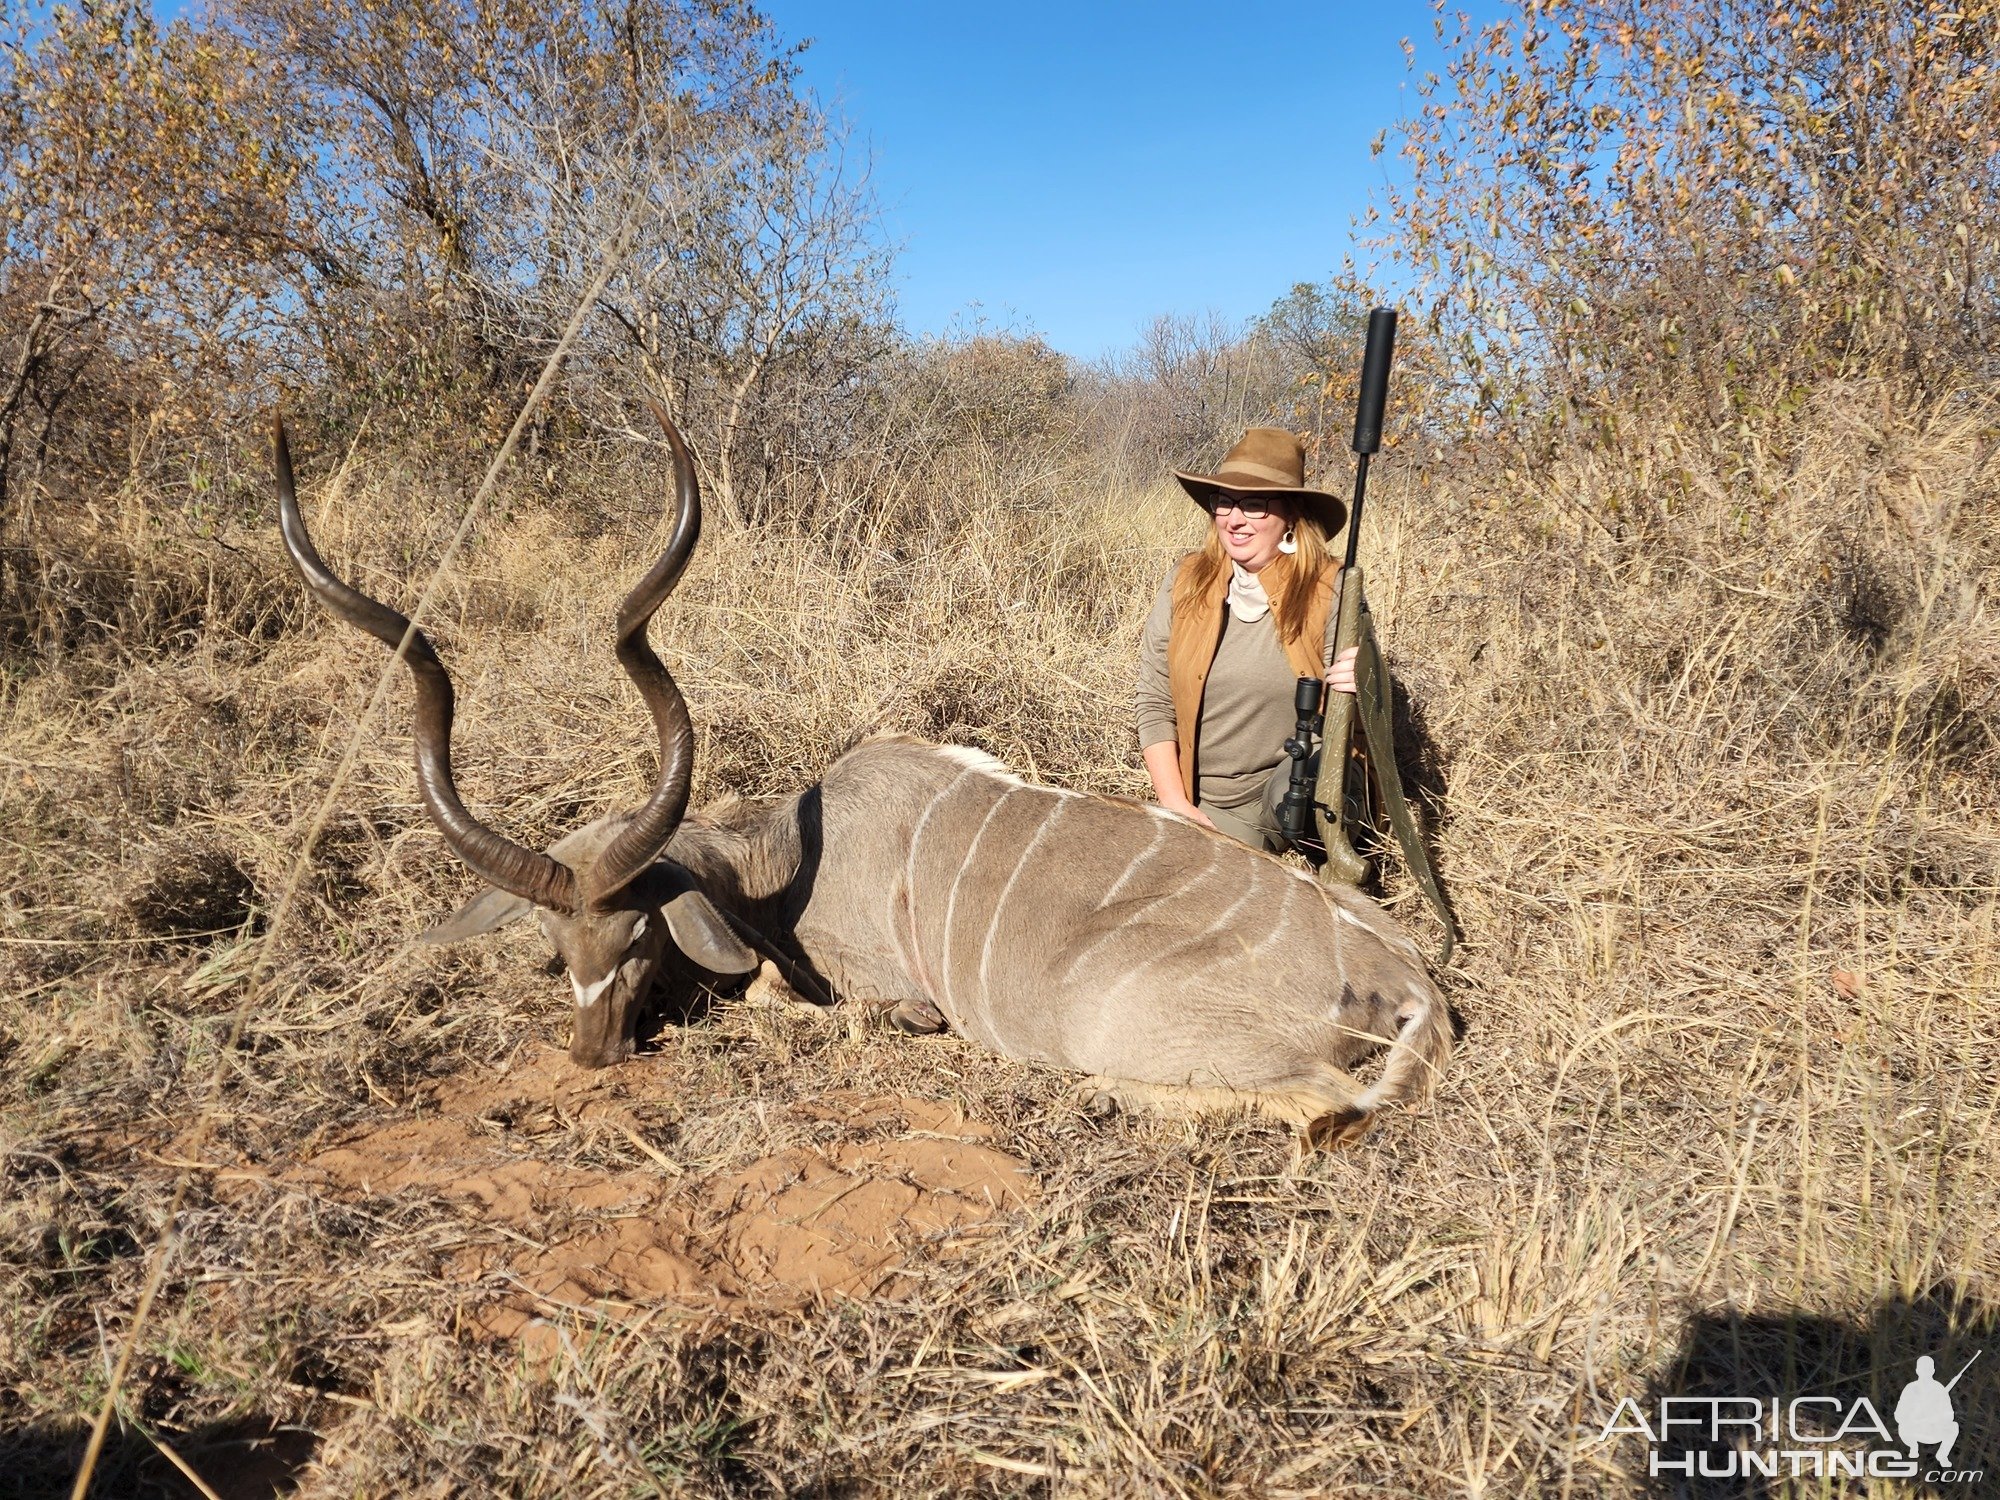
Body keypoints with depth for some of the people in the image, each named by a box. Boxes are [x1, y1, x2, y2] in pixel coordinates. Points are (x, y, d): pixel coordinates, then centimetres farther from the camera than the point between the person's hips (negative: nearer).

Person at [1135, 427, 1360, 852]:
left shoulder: (1329, 590, -7)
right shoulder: (1186, 582, 0)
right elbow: (1155, 704, 2)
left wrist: (1362, 688, -26)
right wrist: (1177, 806, -7)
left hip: (1291, 790, 0)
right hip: (1206, 805, 1)